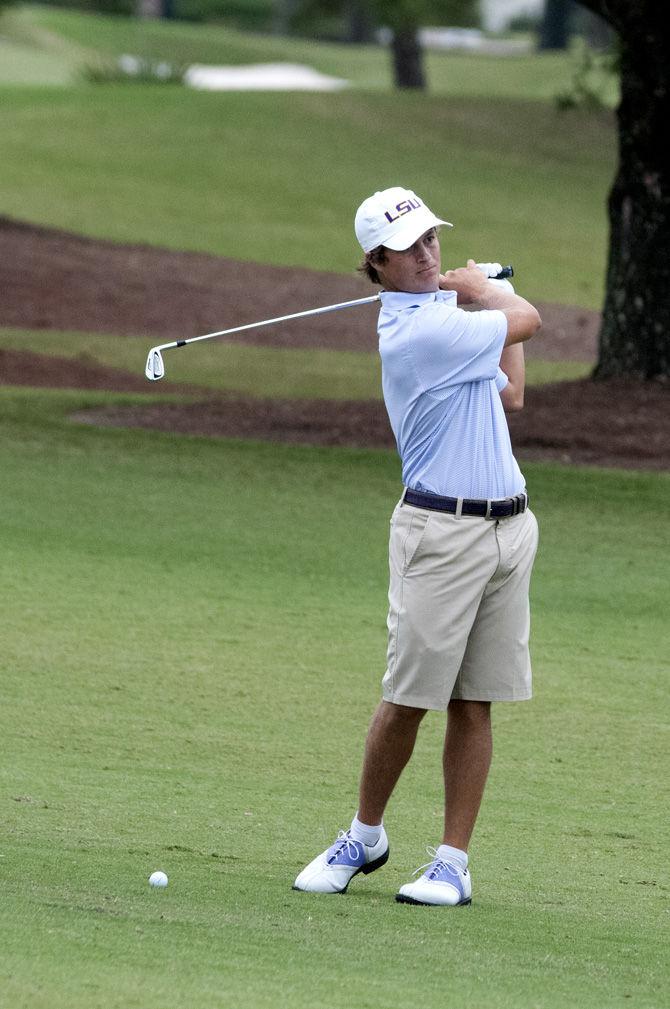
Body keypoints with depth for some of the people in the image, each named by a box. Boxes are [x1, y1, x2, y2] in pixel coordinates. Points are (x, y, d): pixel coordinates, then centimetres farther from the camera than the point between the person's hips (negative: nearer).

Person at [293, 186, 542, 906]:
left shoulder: (444, 309, 15)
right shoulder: (419, 328, -15)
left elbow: (509, 395, 22)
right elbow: (526, 322, -4)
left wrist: (489, 293, 17)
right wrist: (484, 288, 16)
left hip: (508, 523, 8)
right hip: (441, 529, -8)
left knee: (473, 703, 4)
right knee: (408, 698, -3)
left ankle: (453, 862, 6)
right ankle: (365, 837, 16)